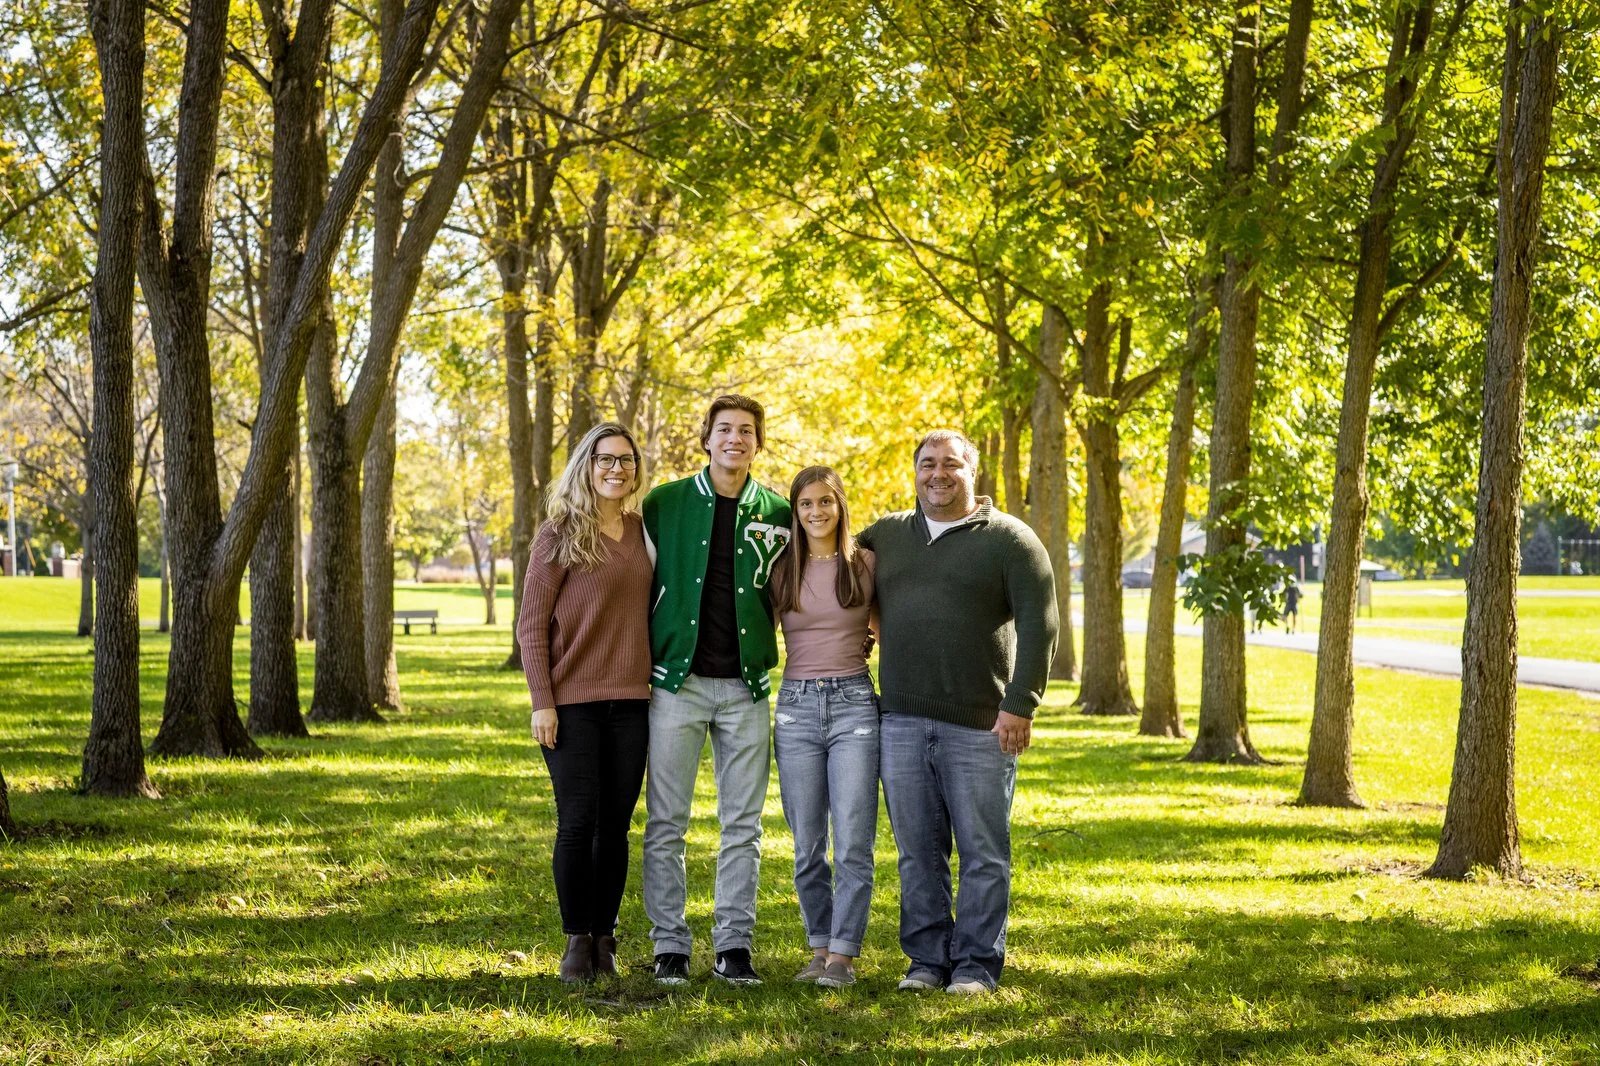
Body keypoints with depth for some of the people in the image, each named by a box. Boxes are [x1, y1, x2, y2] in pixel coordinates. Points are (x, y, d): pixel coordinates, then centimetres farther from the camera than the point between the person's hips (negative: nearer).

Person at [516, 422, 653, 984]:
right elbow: (531, 624, -4)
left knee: (616, 822, 6)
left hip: (630, 700, 4)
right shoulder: (559, 534, -3)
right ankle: (576, 941, 7)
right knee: (578, 820, -4)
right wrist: (542, 702, -11)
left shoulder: (641, 530, 10)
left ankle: (604, 939, 15)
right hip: (572, 700, -4)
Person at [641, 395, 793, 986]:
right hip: (677, 683, -1)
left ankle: (734, 945, 11)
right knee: (667, 824, 1)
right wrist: (641, 670, 2)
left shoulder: (776, 513, 7)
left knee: (743, 826, 4)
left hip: (746, 687, 1)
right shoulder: (664, 504, 3)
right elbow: (641, 590, 7)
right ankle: (670, 945, 9)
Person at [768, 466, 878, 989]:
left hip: (853, 703, -2)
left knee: (852, 843, -8)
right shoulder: (781, 571, 8)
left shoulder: (866, 564, 4)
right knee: (807, 845, 5)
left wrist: (876, 642, 0)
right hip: (796, 706, 2)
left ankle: (844, 954, -3)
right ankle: (820, 948, 14)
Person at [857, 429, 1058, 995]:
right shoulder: (884, 535, 14)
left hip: (981, 726, -4)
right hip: (902, 722, 4)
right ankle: (928, 959, 16)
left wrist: (1020, 704, -12)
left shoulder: (1009, 540, 0)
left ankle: (977, 964, 8)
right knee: (917, 852, 7)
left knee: (983, 852, 1)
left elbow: (1039, 625, -4)